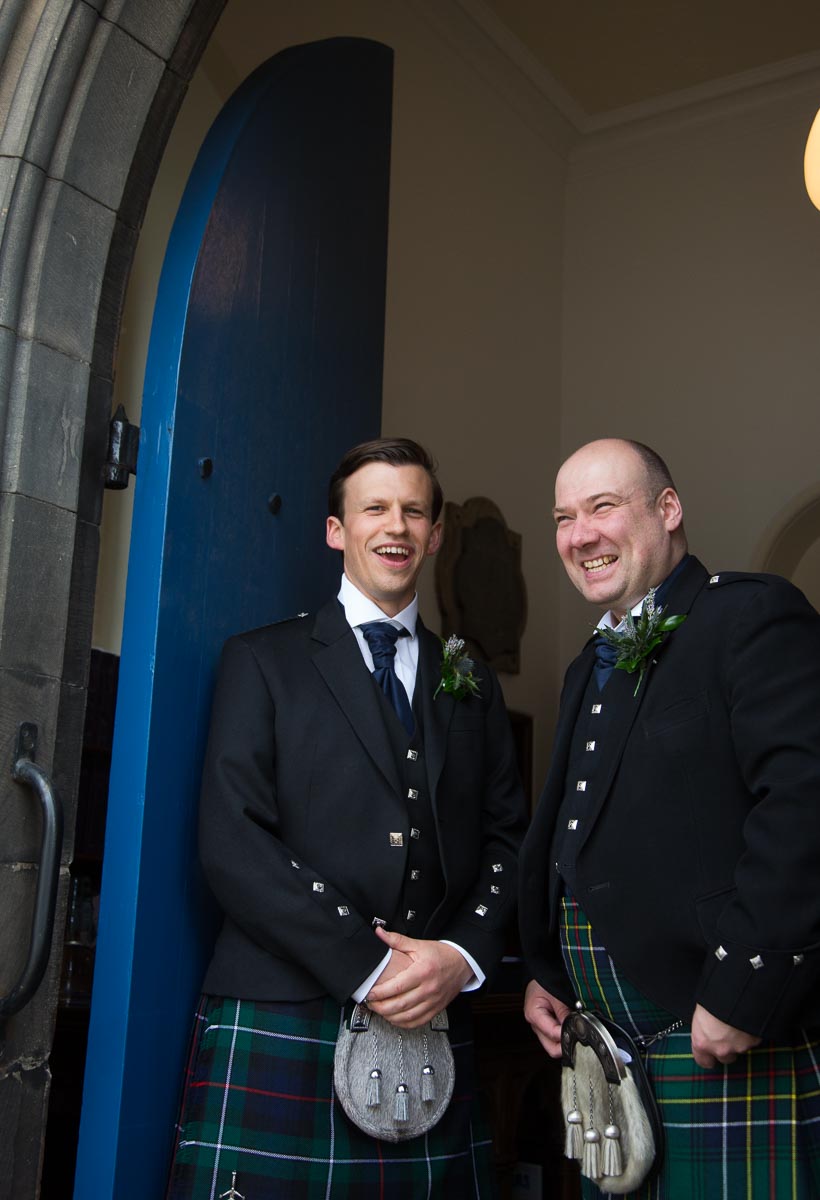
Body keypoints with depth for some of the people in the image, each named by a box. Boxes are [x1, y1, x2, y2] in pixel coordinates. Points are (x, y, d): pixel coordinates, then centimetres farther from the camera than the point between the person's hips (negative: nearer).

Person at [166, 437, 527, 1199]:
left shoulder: (473, 685, 16)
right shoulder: (263, 661, 5)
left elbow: (507, 840, 13)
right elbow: (233, 843, -5)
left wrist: (464, 955, -6)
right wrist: (368, 966, -11)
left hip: (433, 1023, 3)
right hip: (280, 1024, -2)